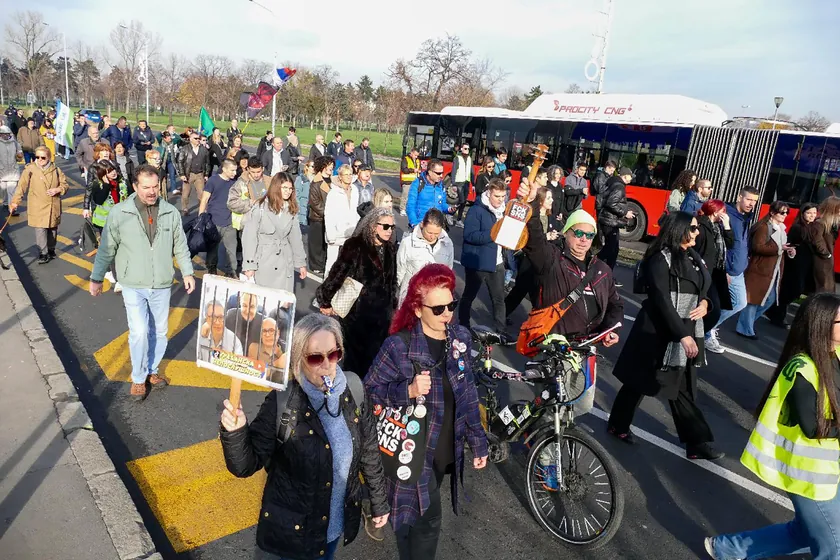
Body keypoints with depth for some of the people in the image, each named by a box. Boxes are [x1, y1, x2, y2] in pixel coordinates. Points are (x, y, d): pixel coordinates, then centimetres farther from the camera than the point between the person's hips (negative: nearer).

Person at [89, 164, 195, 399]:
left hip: (162, 285, 3)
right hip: (134, 286, -2)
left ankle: (152, 369, 35)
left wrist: (187, 272, 5)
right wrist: (96, 278, 3)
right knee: (139, 332, -8)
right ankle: (138, 377, 14)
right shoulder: (119, 213, -8)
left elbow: (180, 246, 7)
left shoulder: (170, 212, -2)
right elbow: (106, 249, -1)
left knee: (159, 332, 13)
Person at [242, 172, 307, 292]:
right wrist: (249, 265, -13)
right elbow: (249, 237, -9)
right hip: (263, 262, -4)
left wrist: (301, 262, 10)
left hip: (285, 264, 4)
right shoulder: (261, 207, -9)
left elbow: (296, 237, 11)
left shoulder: (291, 209, 6)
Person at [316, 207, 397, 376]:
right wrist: (325, 301, -8)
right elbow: (337, 274, -11)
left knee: (374, 357, 9)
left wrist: (393, 307, 16)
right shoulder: (355, 246, -13)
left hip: (381, 314, 5)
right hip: (357, 312, -4)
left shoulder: (390, 250, 5)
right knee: (355, 355, 8)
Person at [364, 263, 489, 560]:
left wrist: (478, 442, 10)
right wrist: (408, 391, -28)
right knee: (427, 518, 4)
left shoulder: (460, 337, -2)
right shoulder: (399, 345, -18)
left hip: (447, 449, 5)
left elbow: (468, 395, 6)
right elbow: (370, 390, -13)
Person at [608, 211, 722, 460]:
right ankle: (618, 424, 27)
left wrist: (705, 304, -2)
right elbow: (662, 300, -20)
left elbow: (704, 290, 21)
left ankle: (696, 442, 17)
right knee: (640, 382, 8)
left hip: (688, 333, 7)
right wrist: (682, 335, -23)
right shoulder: (661, 258, -14)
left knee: (683, 389, 11)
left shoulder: (693, 258, 11)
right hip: (659, 334, -7)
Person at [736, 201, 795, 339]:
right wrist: (779, 248, -25)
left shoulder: (781, 228, 16)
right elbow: (757, 247, -23)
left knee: (771, 299, 11)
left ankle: (748, 320, 27)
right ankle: (745, 329, 6)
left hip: (774, 271, 9)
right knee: (753, 299, -3)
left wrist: (789, 250, 6)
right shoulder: (764, 227, -13)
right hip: (760, 270, -9)